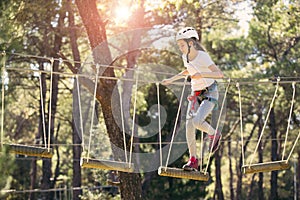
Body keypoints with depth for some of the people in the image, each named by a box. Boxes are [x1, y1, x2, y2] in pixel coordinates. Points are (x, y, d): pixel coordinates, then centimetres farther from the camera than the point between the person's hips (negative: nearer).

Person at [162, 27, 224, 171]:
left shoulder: (203, 56, -20)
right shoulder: (185, 57, 2)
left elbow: (219, 74, -30)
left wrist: (202, 74, -44)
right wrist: (171, 80, 21)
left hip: (210, 93, -7)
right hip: (195, 94, 7)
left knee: (197, 121, -26)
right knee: (189, 125, -4)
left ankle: (214, 135, 6)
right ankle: (193, 160, 4)